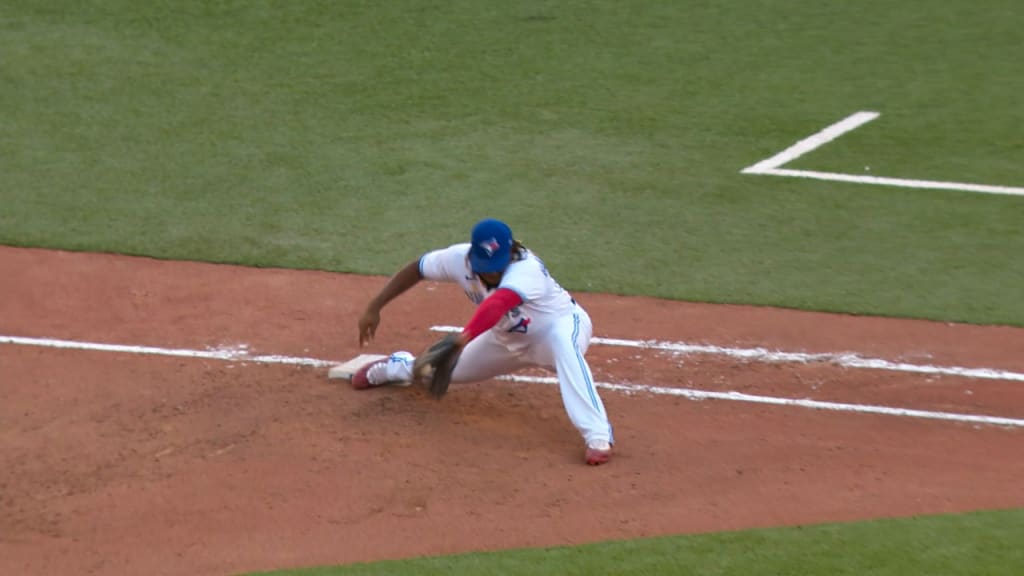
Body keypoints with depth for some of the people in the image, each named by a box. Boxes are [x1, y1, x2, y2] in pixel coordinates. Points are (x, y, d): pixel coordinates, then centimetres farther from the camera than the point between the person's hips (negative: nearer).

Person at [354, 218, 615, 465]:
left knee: (563, 342, -42)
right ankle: (396, 366, 51)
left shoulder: (525, 269, -41)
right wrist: (373, 309, -12)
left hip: (560, 325, -6)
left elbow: (496, 304, -59)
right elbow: (415, 269, -7)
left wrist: (462, 339, -73)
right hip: (509, 337, 6)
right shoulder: (459, 258, -23)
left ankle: (598, 436, -47)